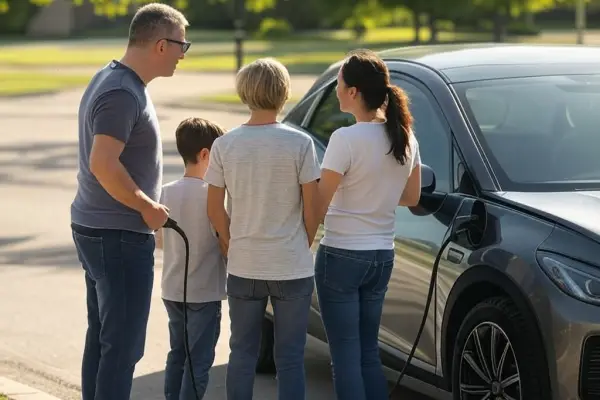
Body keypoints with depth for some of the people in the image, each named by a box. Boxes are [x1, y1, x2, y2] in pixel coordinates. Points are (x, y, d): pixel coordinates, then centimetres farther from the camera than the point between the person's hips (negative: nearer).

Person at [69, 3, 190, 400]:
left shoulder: (114, 79, 12)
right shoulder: (123, 93, -21)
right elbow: (103, 164, -28)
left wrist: (144, 202, 15)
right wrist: (148, 206, -16)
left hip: (95, 229, 10)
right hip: (119, 235, -10)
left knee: (102, 337, 16)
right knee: (123, 345, -6)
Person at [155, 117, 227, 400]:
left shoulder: (166, 192, 1)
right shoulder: (211, 194, -17)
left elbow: (159, 241, 11)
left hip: (172, 290, 6)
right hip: (204, 292, -6)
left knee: (177, 354, 17)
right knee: (199, 360, -1)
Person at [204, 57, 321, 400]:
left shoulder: (225, 145, -4)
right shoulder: (300, 143, -11)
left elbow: (215, 209, 0)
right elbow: (312, 208, -6)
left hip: (244, 267, 2)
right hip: (292, 267, -2)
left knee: (243, 353, 13)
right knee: (290, 358, 5)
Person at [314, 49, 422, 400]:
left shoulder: (346, 139, -18)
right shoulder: (406, 138, 3)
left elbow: (319, 206, -15)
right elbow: (412, 197, 15)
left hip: (342, 256, -7)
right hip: (382, 256, 7)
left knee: (346, 355, -1)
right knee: (369, 352, 15)